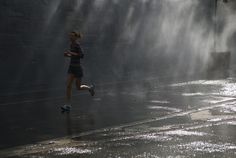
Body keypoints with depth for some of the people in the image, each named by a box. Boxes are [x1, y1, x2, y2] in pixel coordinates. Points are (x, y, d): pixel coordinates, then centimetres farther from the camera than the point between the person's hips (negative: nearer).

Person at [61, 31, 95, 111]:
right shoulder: (72, 44, 10)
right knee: (68, 86, -4)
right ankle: (68, 105, -2)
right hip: (71, 68, 8)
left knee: (78, 88, 8)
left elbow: (82, 55, -26)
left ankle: (90, 88, 38)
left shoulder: (77, 45, -17)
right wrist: (68, 55, 5)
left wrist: (71, 53, -25)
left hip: (77, 68, -8)